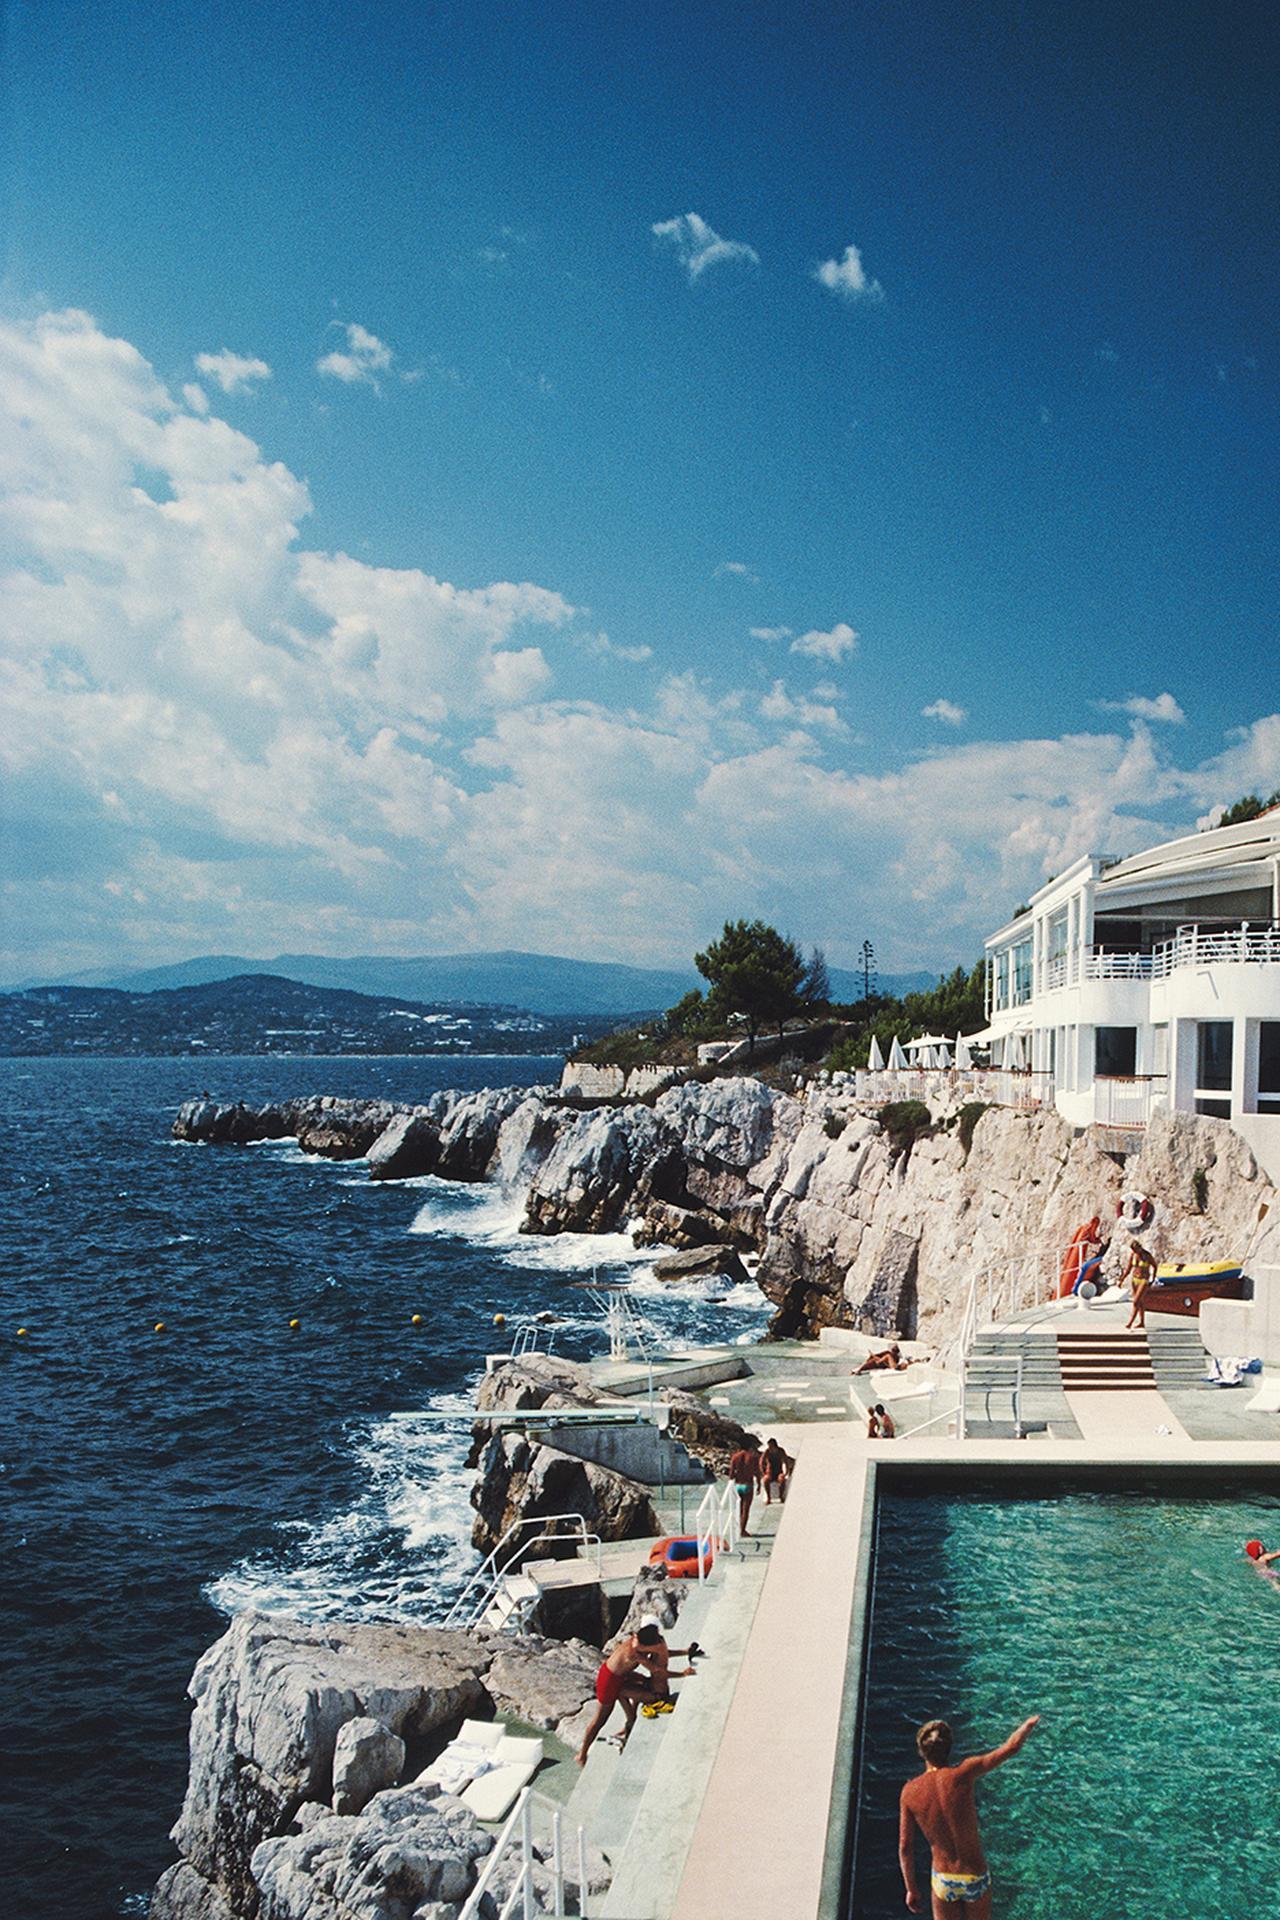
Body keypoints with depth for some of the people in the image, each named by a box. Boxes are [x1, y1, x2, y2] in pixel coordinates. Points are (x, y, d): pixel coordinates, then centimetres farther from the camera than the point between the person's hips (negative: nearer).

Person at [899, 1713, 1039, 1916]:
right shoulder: (961, 1774, -19)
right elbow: (1011, 1748, -17)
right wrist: (1028, 1724, 2)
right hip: (976, 1878, -1)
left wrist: (911, 1889, 8)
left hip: (943, 1881, 1)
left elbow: (905, 1848, -6)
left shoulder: (910, 1792, -11)